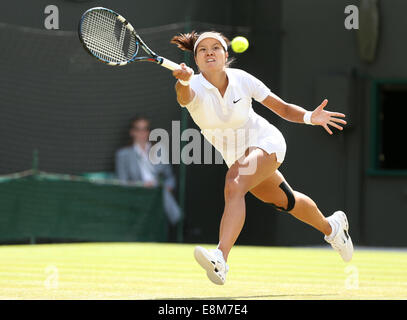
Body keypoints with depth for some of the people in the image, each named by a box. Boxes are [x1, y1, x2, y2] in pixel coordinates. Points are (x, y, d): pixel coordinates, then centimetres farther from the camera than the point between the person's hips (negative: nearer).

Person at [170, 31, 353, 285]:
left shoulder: (241, 80, -18)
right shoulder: (194, 87, -19)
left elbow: (283, 108, -9)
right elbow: (184, 96, -47)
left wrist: (309, 117, -28)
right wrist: (183, 81, -71)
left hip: (266, 142, -4)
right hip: (234, 156, 4)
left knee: (234, 185, -32)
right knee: (286, 201, 21)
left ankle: (221, 260, -47)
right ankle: (331, 227, 51)